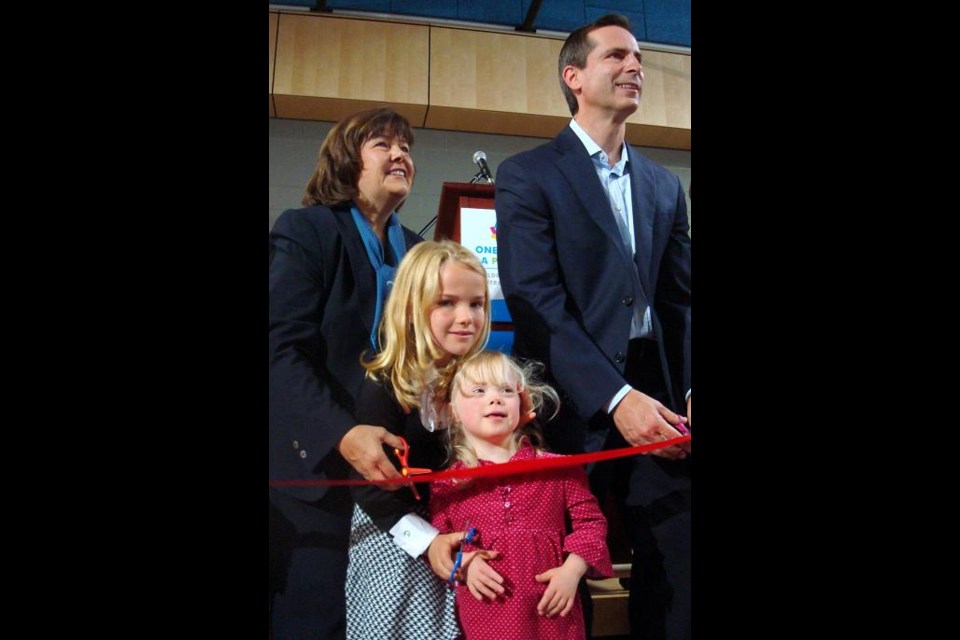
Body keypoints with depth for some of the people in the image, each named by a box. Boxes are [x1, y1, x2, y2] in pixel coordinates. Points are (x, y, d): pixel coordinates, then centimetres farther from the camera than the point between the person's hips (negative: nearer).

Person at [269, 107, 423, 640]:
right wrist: (341, 435, -29)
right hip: (317, 469, -5)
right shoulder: (304, 231, -5)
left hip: (395, 466, 5)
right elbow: (283, 350, -17)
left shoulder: (418, 251, 12)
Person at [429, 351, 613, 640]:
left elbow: (590, 521, 3)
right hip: (483, 614, 0)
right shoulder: (448, 482, 1)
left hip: (551, 609, 0)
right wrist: (464, 563, -10)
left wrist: (572, 571, -9)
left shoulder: (558, 468, 0)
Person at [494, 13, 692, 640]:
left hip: (658, 397, 5)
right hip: (576, 402, -4)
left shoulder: (666, 186, 17)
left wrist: (687, 390, -5)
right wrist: (616, 396, -18)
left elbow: (680, 299, 11)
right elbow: (535, 300, -11)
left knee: (677, 569, 8)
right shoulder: (527, 175, 0)